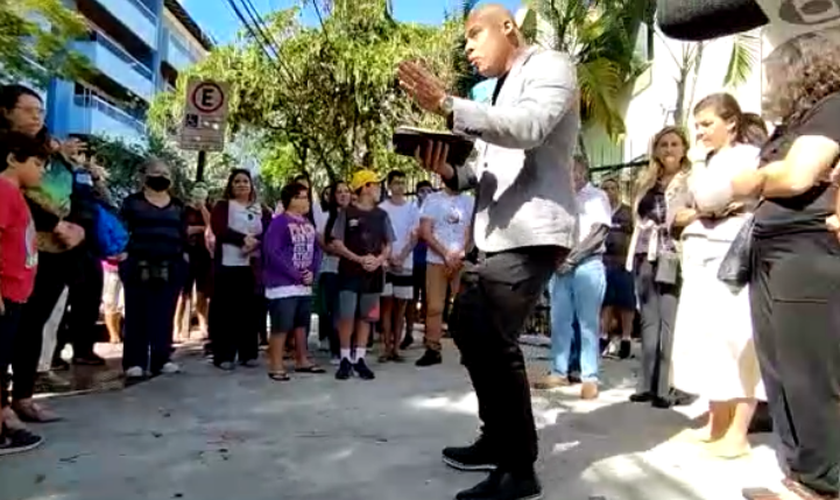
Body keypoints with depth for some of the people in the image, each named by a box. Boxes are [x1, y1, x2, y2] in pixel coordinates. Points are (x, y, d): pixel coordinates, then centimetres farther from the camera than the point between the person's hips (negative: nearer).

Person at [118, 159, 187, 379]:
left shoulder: (178, 205, 16)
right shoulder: (133, 202, 5)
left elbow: (184, 236, 17)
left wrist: (184, 260, 9)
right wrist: (124, 258, -7)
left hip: (171, 268, 3)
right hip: (138, 266, -3)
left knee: (165, 315, 3)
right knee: (137, 314, -1)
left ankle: (162, 359, 10)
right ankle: (134, 362, 4)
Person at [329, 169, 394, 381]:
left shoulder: (381, 215, 9)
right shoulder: (347, 213, -2)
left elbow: (388, 245, 11)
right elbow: (337, 244, -5)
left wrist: (379, 260, -9)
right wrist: (360, 259, -15)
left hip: (374, 274, 4)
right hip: (350, 273, -3)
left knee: (366, 317, 7)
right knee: (346, 316, -5)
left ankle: (359, 359, 15)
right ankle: (345, 359, 9)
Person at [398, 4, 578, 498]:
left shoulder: (550, 66, 0)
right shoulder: (503, 89, 27)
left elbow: (528, 126, -22)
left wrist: (447, 104, -29)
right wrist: (450, 170, 1)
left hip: (533, 233, -10)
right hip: (500, 234, 10)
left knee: (494, 340, -14)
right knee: (468, 326, 13)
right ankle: (498, 440, 27)